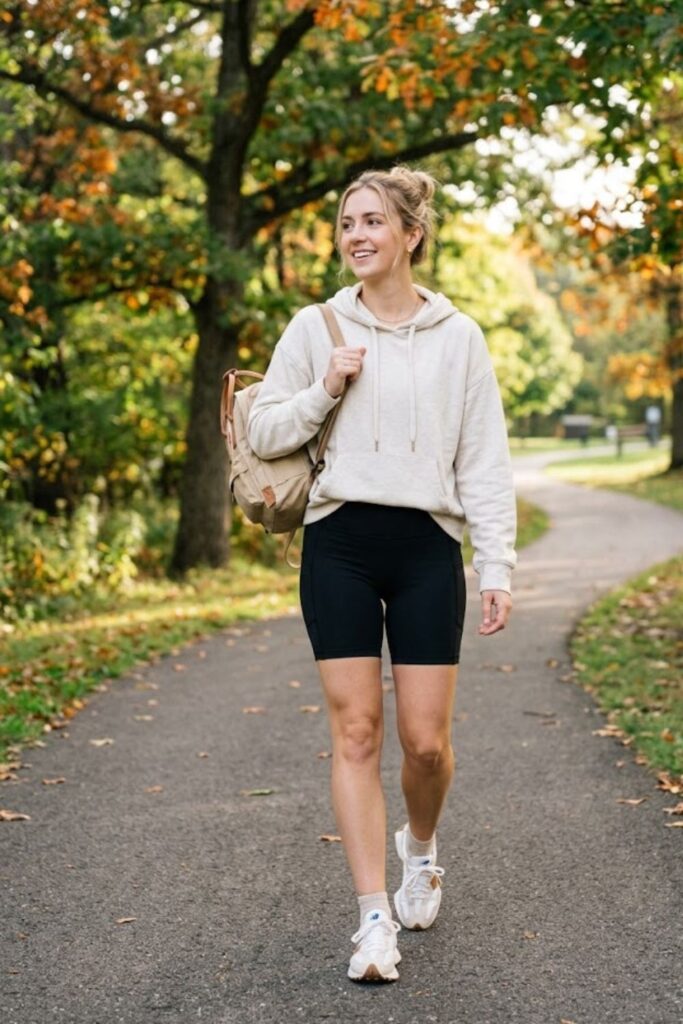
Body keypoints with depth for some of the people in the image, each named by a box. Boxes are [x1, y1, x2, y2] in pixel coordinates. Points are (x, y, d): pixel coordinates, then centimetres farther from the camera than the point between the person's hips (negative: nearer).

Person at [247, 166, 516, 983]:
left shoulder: (457, 335, 5)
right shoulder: (315, 327, 6)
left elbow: (485, 463, 4)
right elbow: (262, 434, 7)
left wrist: (497, 568, -2)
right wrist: (324, 390, -9)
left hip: (426, 548, 0)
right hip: (339, 546, 0)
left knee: (426, 740, 0)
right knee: (355, 730, -3)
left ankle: (420, 847, 33)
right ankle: (375, 916, 4)